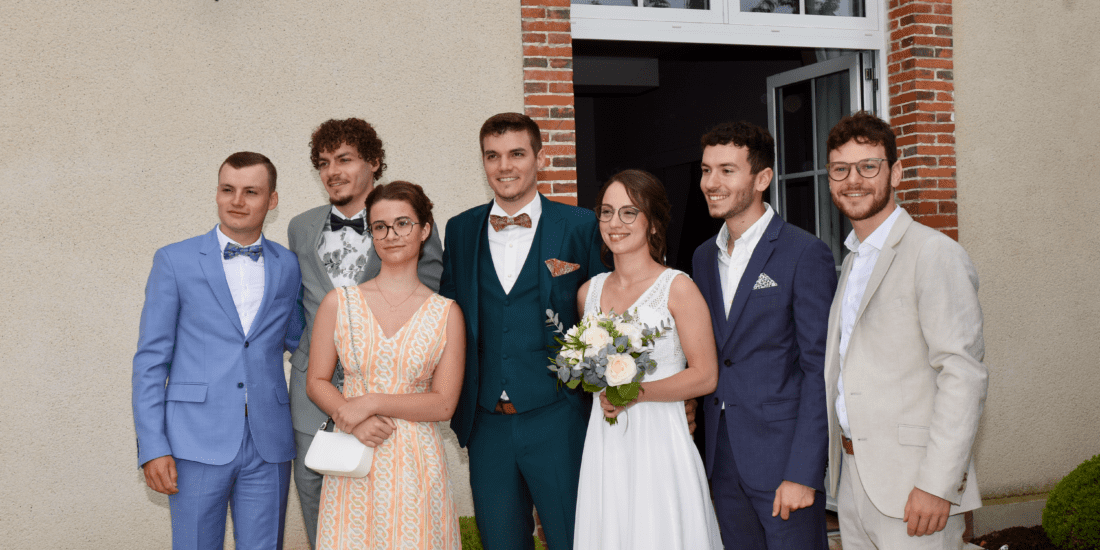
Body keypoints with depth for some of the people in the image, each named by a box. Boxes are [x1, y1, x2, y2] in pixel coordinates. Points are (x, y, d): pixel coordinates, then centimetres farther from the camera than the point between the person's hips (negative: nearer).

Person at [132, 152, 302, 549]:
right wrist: (152, 446, -7)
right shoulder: (175, 261, 1)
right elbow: (151, 359, 0)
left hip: (269, 444, 2)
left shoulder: (289, 266, 9)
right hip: (198, 442, -2)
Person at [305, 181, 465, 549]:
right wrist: (352, 419, -13)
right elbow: (316, 382, 5)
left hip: (415, 464, 0)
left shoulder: (446, 313, 0)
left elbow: (444, 404, -3)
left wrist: (371, 403, -12)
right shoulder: (339, 303, 3)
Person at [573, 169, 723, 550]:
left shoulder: (677, 288, -6)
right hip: (604, 446, 4)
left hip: (659, 443, -4)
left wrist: (635, 392, -16)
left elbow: (705, 376, -8)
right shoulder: (589, 292, 9)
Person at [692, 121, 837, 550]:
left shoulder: (805, 254, -9)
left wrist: (803, 473, -17)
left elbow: (818, 369, -13)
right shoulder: (703, 257, 11)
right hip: (723, 459, 6)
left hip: (783, 459, -6)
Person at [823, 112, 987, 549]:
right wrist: (839, 461, 13)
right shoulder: (852, 262, 16)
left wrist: (937, 484, -21)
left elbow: (964, 374, -18)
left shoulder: (934, 254, -12)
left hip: (910, 485, -8)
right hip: (851, 475, 8)